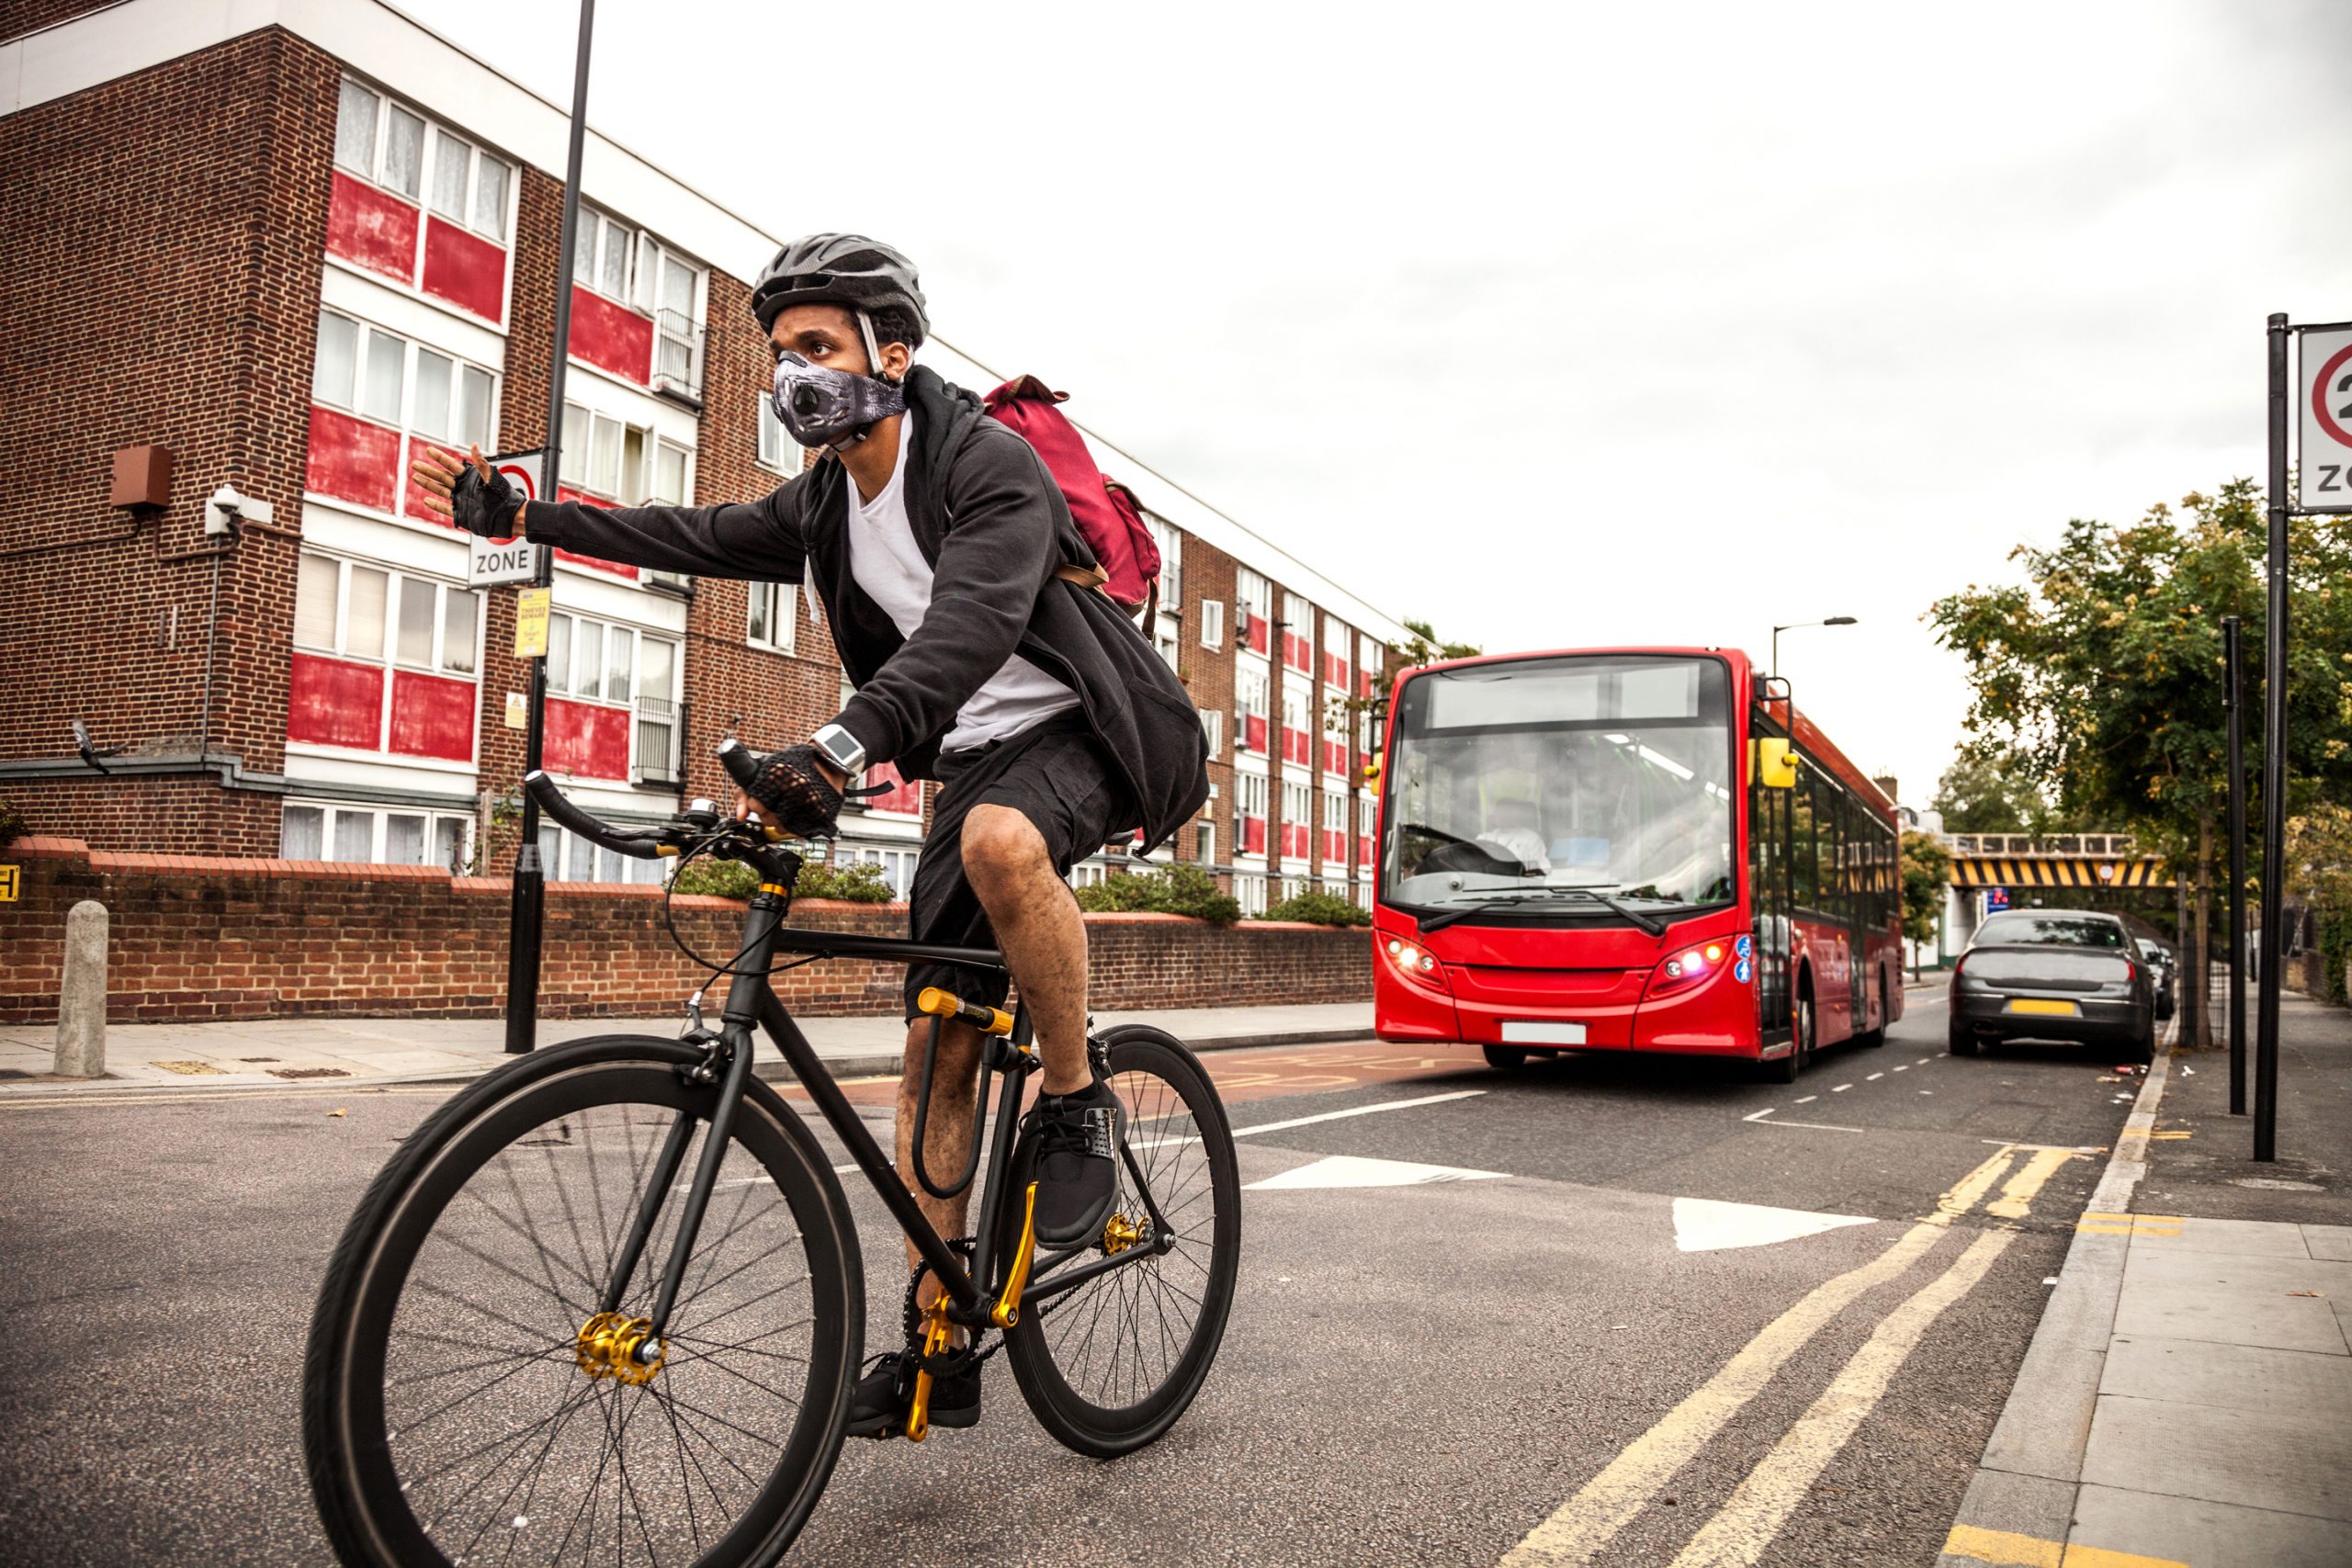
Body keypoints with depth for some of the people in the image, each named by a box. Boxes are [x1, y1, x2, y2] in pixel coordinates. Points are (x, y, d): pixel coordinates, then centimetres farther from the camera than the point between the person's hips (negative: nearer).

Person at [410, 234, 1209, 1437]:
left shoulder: (989, 466, -18)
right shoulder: (823, 507, 7)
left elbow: (972, 623, -35)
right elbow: (700, 537, 20)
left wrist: (843, 745, -49)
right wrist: (523, 517, 18)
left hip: (1073, 732, -7)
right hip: (970, 761, 7)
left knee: (1001, 844, -43)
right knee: (935, 1049, 1)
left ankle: (1075, 1099, -18)